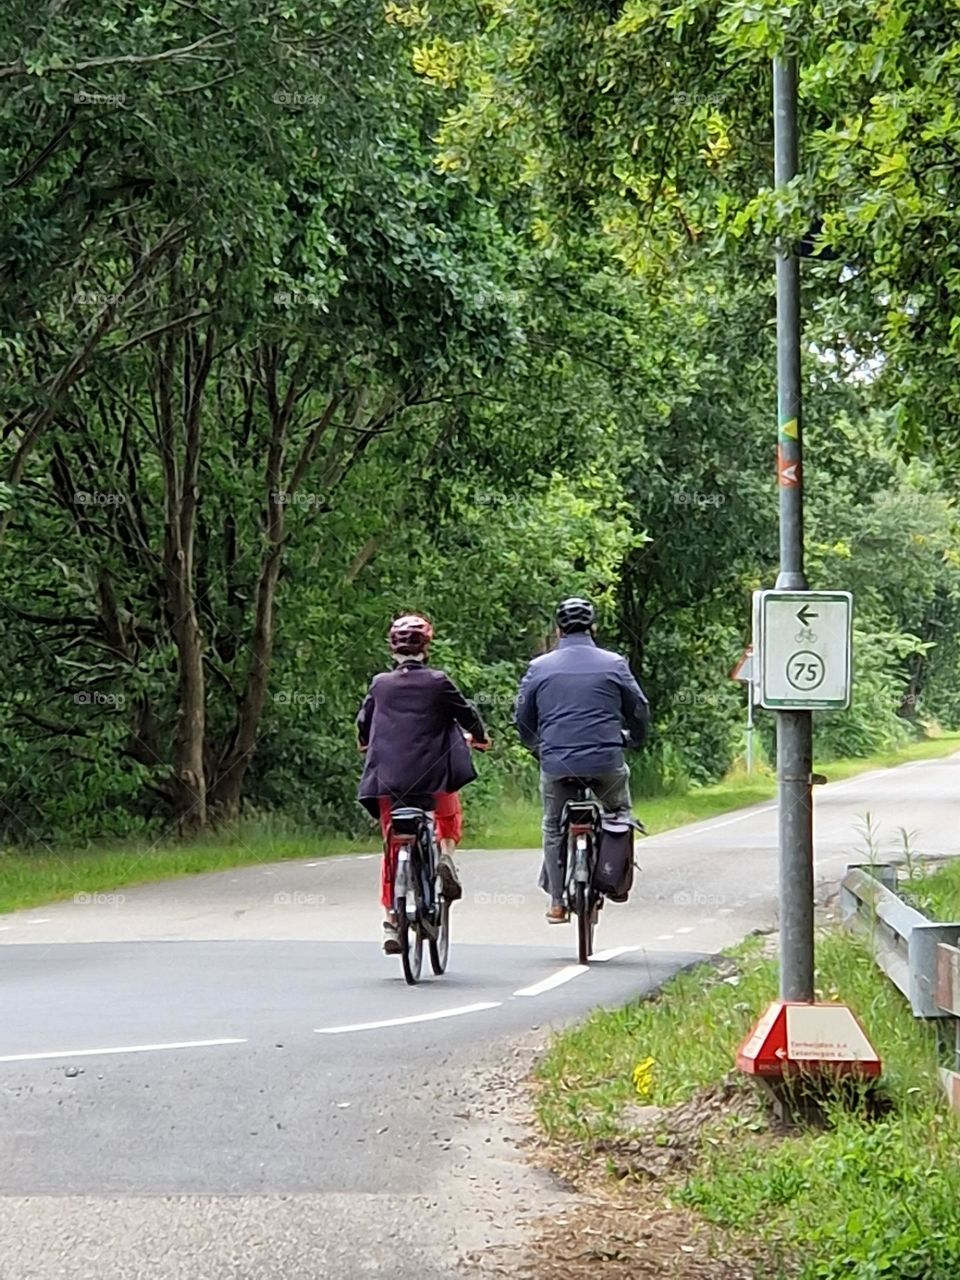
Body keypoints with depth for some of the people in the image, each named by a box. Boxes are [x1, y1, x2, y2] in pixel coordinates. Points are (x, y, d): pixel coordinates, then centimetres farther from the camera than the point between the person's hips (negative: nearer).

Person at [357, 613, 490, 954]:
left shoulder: (379, 684, 4)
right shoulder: (437, 682, -4)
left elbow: (363, 723, 15)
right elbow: (467, 714, 5)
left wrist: (368, 744, 38)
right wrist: (479, 737, 26)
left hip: (387, 779, 2)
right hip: (431, 775, -2)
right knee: (449, 815, 29)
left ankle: (392, 922, 6)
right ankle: (446, 856, 1)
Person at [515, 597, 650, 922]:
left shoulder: (539, 667, 5)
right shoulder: (614, 664, 3)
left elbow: (523, 719, 13)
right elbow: (639, 711, 11)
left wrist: (536, 747, 32)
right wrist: (630, 739, 31)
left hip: (556, 763, 1)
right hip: (606, 761, -1)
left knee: (554, 829, 15)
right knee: (619, 812, 25)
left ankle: (557, 902, 15)